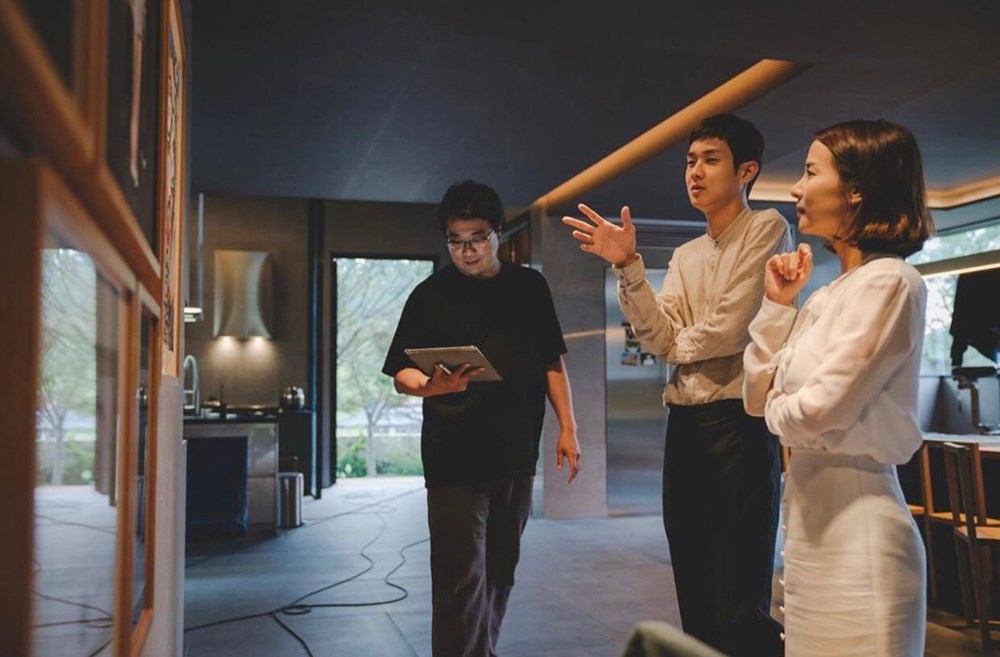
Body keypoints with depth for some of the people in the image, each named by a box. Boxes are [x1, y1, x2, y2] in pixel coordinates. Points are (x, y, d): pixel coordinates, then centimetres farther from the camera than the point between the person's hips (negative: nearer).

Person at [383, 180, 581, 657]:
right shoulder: (431, 295, 0)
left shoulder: (529, 287, 10)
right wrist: (430, 386, -25)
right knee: (461, 581, -6)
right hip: (455, 458, -4)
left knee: (500, 574, 13)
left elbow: (552, 362, 14)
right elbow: (401, 373, -3)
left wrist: (567, 428, 8)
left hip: (517, 456, 4)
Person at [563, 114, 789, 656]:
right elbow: (657, 337, 2)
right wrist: (628, 266, -7)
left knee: (740, 607, -5)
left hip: (740, 421, -7)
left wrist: (678, 344, 5)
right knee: (695, 596, 13)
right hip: (684, 424, 7)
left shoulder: (767, 228, -1)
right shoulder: (685, 256, 17)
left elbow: (731, 328, -13)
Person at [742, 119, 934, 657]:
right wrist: (777, 304, 5)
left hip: (855, 519, -9)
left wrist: (779, 408, 0)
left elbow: (816, 414, -22)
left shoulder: (888, 283, -15)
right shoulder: (829, 296, 12)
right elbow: (757, 398, 12)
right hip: (811, 512, 9)